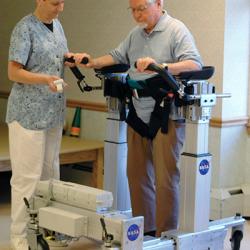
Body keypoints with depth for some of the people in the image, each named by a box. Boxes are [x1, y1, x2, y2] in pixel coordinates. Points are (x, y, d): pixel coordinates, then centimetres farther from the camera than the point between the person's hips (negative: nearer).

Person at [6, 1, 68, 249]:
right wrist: (45, 79, -28)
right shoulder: (24, 29, -12)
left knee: (50, 173, 13)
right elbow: (13, 72, -16)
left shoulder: (57, 25, 12)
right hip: (28, 113, -8)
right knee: (27, 176, -6)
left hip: (54, 113, 8)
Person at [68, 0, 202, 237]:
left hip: (167, 115, -7)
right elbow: (117, 57, 20)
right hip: (138, 114, 8)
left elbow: (195, 64, -22)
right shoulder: (135, 34, 15)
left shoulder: (176, 30, -10)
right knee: (137, 173, 12)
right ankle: (144, 228, 23)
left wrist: (160, 67, -36)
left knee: (165, 178, -5)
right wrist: (92, 62, 1)